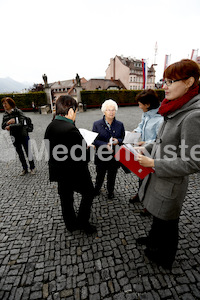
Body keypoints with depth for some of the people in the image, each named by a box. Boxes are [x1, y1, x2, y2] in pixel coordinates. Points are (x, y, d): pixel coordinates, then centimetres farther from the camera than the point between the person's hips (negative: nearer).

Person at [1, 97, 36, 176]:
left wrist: (10, 126, -17)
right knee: (20, 154, 13)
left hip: (23, 136, -5)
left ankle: (32, 168, 21)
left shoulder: (18, 111, -10)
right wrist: (8, 122, -13)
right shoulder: (5, 115, 6)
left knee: (28, 152, 5)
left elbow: (21, 124, -19)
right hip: (14, 138, 5)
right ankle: (25, 169, 28)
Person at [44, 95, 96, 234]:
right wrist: (89, 150, -3)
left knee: (66, 198, 23)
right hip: (75, 173, -7)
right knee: (89, 192, 18)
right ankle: (82, 222, 30)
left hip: (58, 170, 8)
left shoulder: (50, 126, -3)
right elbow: (83, 157, -25)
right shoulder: (71, 130, -28)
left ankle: (71, 224, 44)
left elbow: (49, 148, 7)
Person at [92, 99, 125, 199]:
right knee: (100, 175, 19)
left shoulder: (120, 125, 1)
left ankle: (110, 191, 46)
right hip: (101, 156, -1)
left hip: (114, 156, 1)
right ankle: (97, 188, 49)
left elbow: (124, 139, 5)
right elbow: (94, 140, -9)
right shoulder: (97, 124, -5)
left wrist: (118, 141, -19)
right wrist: (105, 145, -25)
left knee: (112, 175, 19)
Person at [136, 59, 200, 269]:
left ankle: (163, 258, 49)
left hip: (170, 184, -8)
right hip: (157, 177, 8)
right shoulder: (176, 111, 3)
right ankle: (154, 240, 59)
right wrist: (145, 149, 4)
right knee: (158, 215, 30)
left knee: (166, 222, 18)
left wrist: (153, 163, -23)